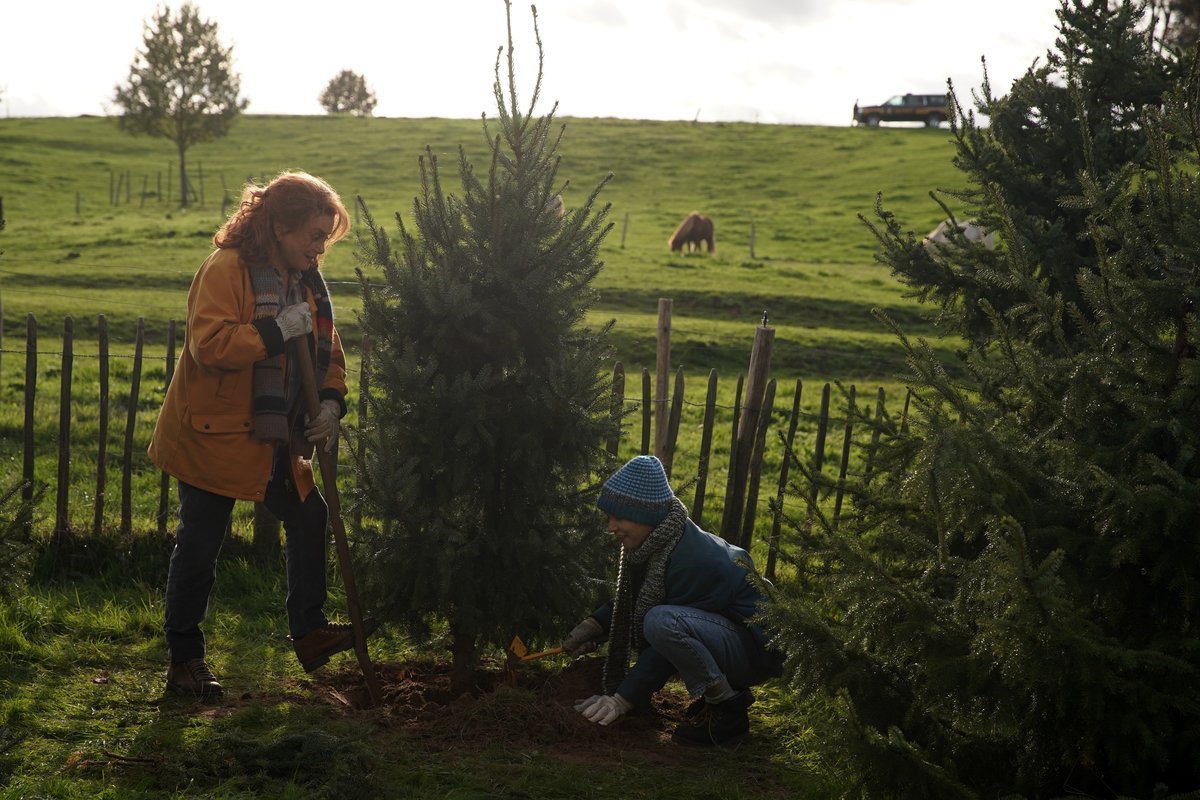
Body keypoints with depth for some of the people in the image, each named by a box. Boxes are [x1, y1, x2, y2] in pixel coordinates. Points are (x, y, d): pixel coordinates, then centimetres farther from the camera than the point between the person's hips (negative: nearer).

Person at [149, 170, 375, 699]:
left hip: (279, 439, 8)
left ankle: (309, 631, 20)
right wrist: (277, 331, -28)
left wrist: (330, 403, -4)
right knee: (199, 546, 1)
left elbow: (328, 352, 13)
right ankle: (184, 659, 13)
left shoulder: (307, 281, 8)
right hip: (215, 437, -8)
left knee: (309, 519, 7)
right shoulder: (225, 269, -17)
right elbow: (208, 342, -28)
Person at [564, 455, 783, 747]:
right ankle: (716, 691, 10)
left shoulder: (693, 561, -27)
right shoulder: (655, 543, -1)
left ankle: (728, 709, -13)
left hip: (757, 650, -10)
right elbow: (628, 598, 17)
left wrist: (622, 700, -20)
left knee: (661, 622, -32)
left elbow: (668, 636, -24)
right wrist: (593, 625, 0)